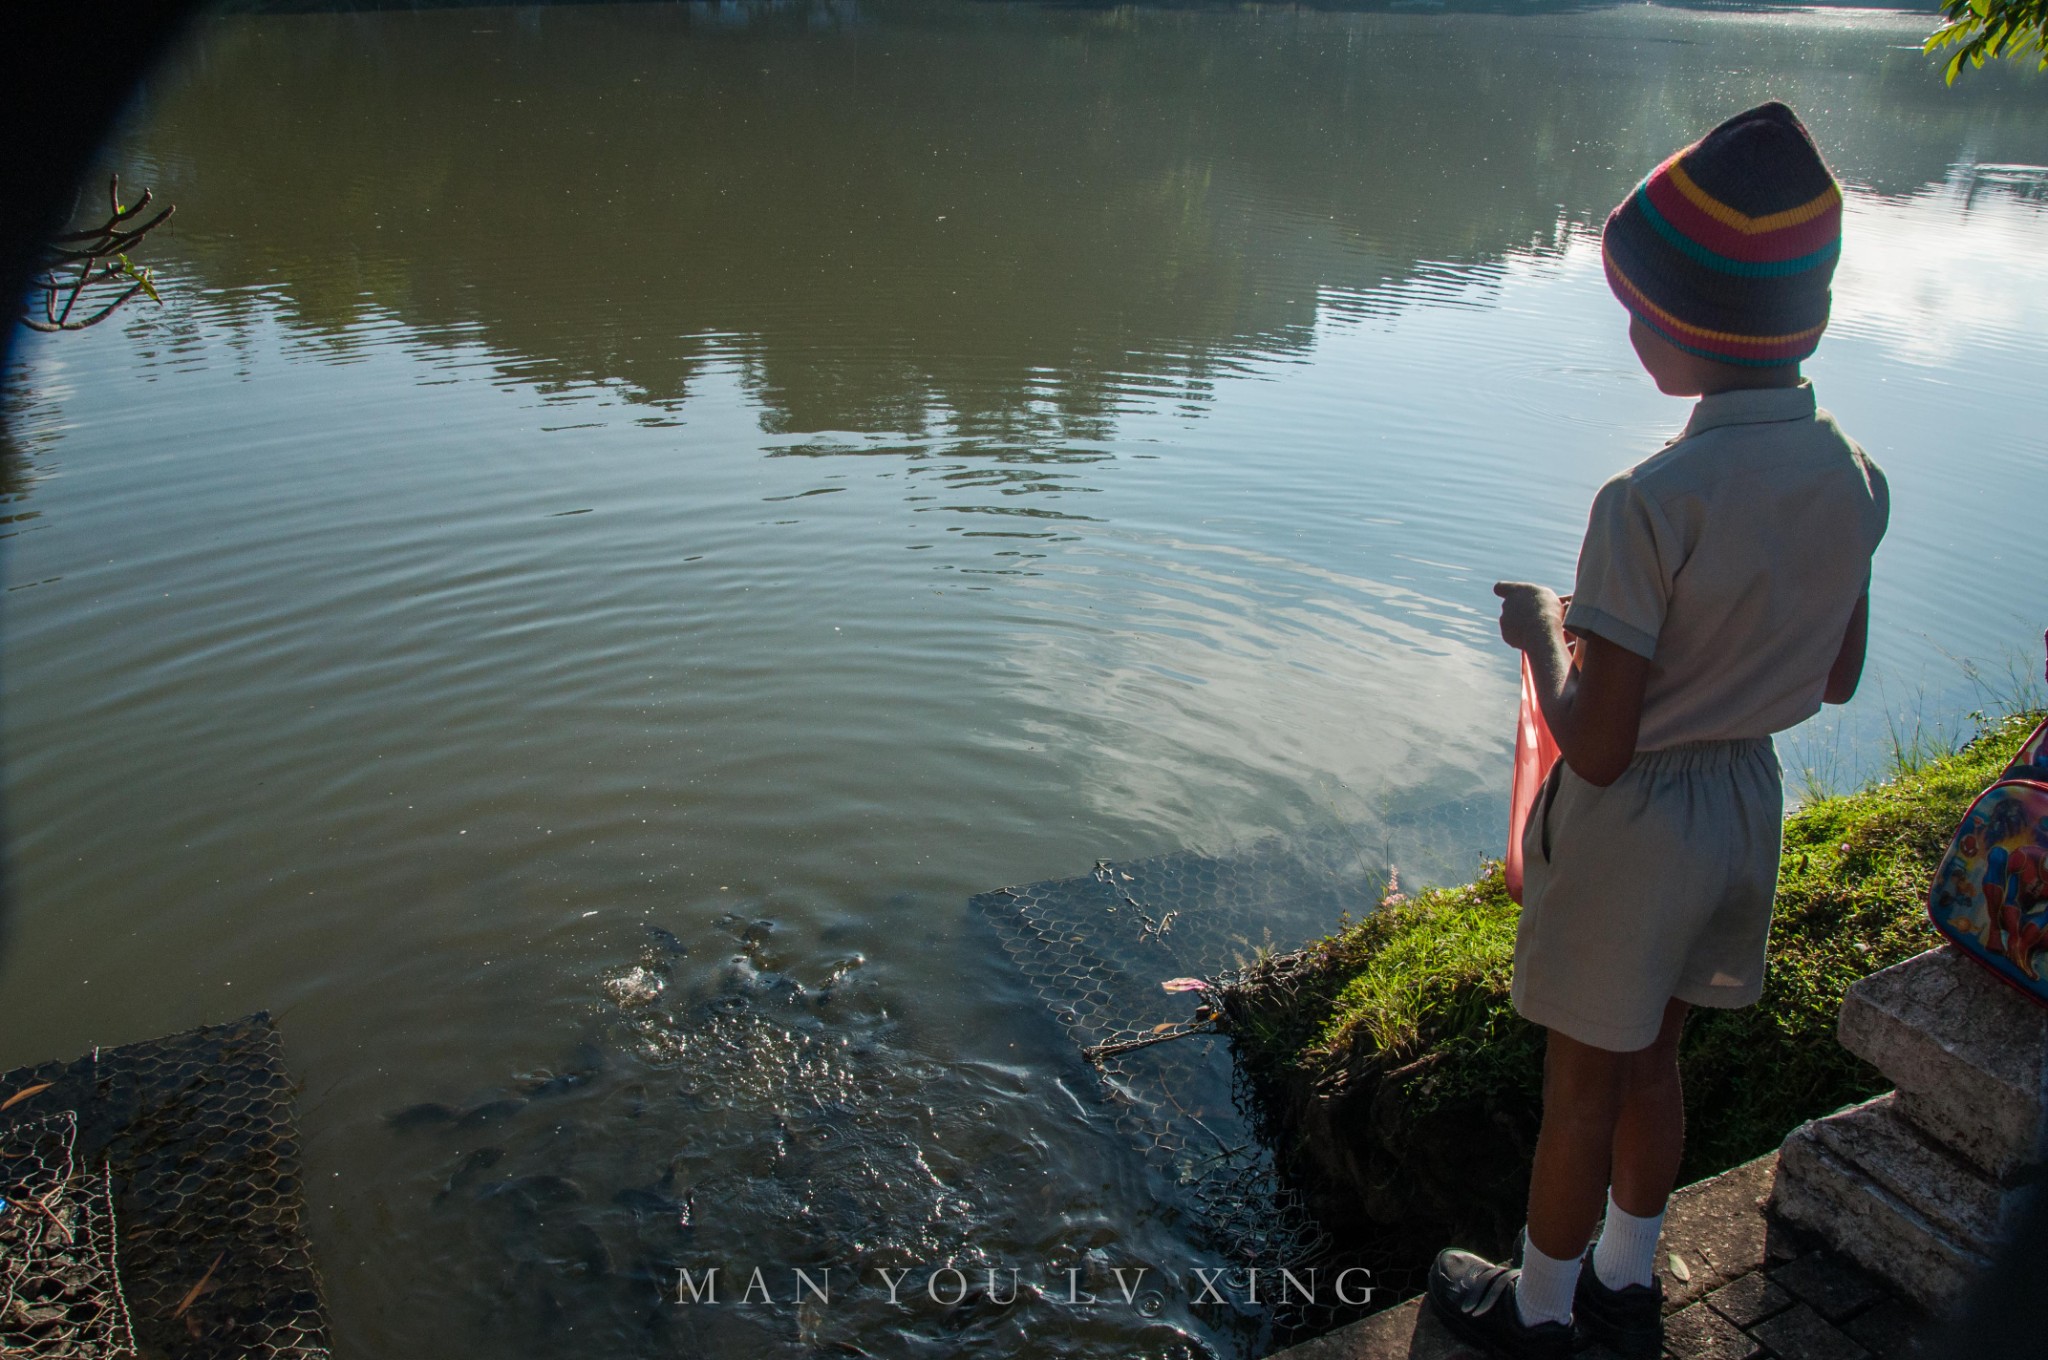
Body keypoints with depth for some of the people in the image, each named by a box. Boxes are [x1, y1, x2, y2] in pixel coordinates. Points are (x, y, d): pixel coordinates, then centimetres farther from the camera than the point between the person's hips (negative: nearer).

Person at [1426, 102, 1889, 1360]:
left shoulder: (1652, 503, -28)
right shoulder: (1855, 478, -6)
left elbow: (1595, 748, -25)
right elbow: (1838, 680, 7)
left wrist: (1544, 635, -8)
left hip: (1634, 824, -7)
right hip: (1749, 800, 7)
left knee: (1583, 1088, 14)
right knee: (1654, 1066, 26)